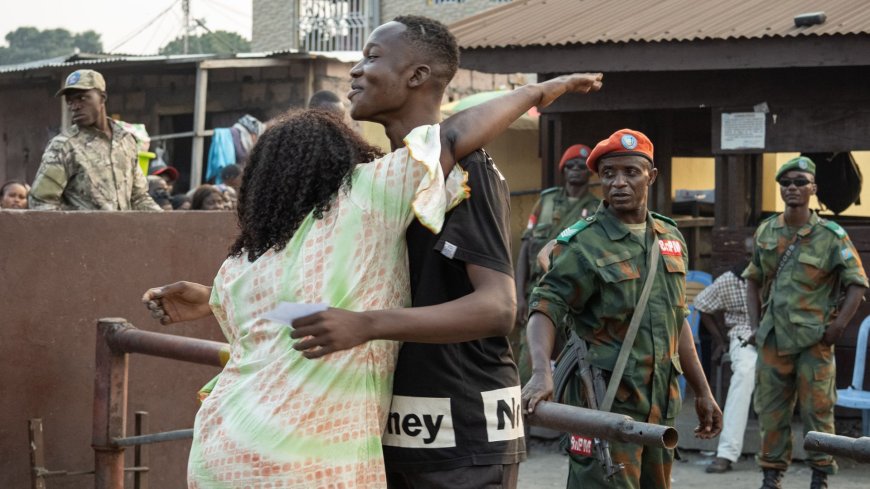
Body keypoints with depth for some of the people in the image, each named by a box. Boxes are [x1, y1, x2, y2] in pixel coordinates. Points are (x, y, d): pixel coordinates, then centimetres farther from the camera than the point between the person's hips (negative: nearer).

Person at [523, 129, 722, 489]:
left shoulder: (671, 240, 12)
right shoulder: (583, 244, -8)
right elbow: (544, 310, -17)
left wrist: (702, 391, 19)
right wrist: (541, 371, -35)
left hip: (661, 402, 7)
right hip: (606, 404, -6)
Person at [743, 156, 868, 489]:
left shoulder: (831, 236, -4)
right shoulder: (766, 232, 7)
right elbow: (753, 281, 18)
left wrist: (838, 327, -10)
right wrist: (755, 324, 9)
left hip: (814, 340, -3)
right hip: (772, 338, 3)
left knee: (817, 411, 1)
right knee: (771, 411, 7)